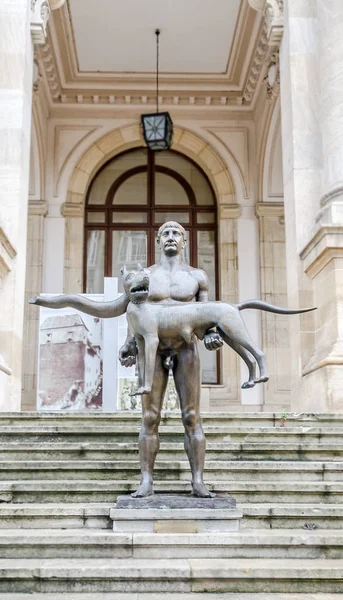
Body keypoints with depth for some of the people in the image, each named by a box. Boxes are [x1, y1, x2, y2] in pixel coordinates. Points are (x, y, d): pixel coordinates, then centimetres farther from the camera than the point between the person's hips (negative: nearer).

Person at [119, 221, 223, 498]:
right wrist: (129, 345, -5)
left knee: (192, 417, -3)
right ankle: (147, 481, 1)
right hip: (153, 349, 1)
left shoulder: (197, 276, 9)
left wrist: (212, 335, -13)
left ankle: (198, 482, -1)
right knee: (150, 418, -2)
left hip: (186, 348, 0)